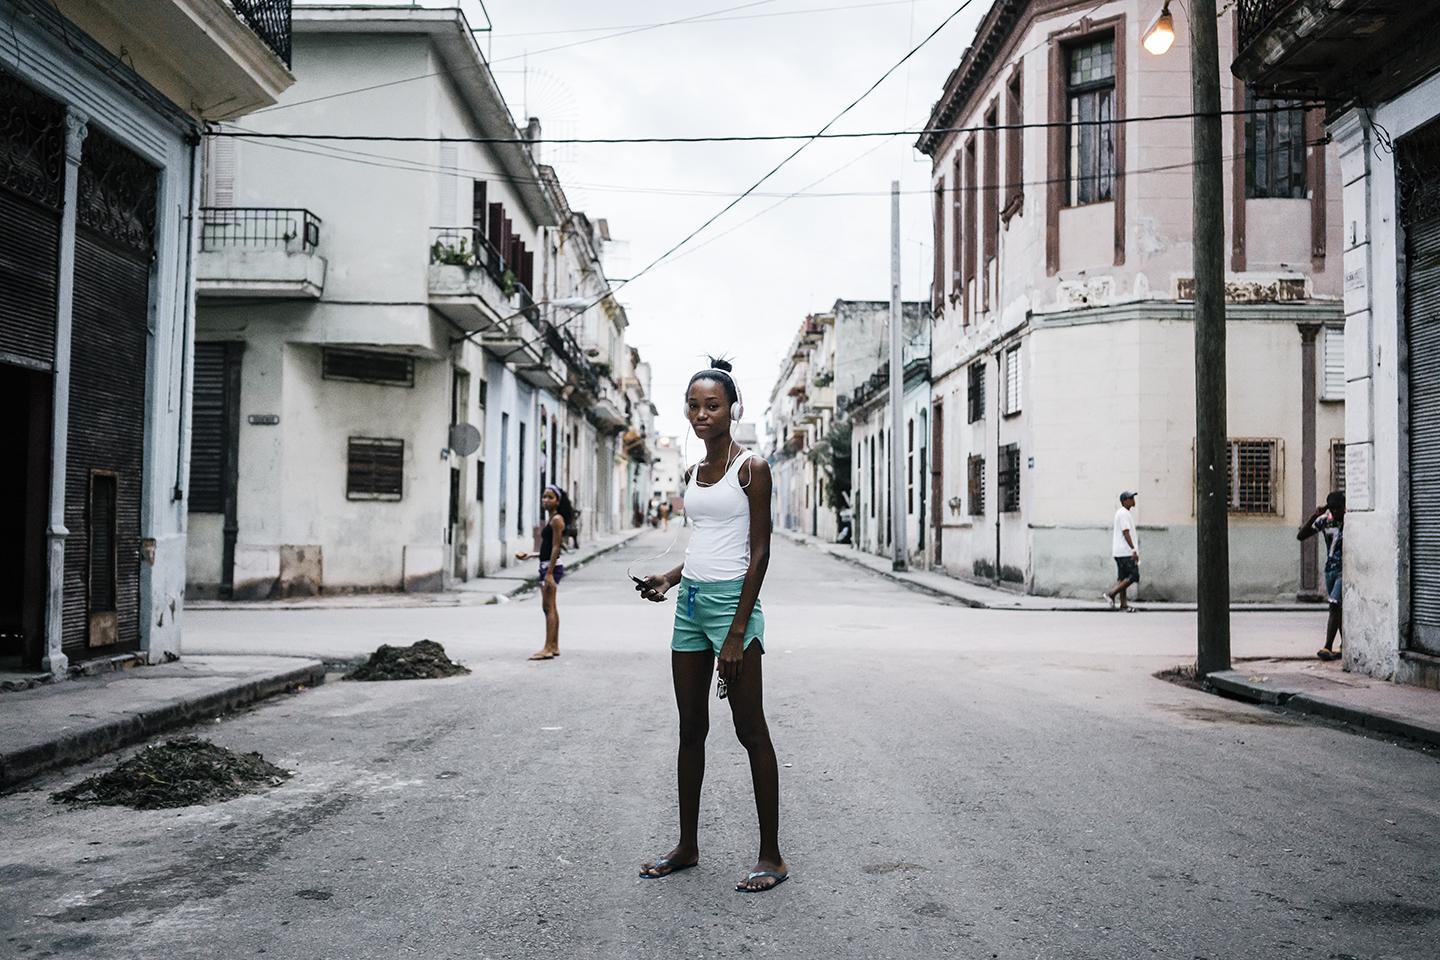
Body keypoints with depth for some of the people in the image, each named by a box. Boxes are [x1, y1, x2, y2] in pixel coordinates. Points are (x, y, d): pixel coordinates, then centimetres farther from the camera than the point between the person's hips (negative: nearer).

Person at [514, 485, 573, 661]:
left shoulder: (557, 519, -12)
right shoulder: (550, 519, 16)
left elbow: (555, 548, -18)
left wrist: (549, 573, -21)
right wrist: (529, 556, 21)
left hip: (552, 567, -10)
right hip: (546, 566, 10)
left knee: (548, 607, -11)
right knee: (550, 607, 13)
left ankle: (548, 648, -11)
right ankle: (554, 646, 19)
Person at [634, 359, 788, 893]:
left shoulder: (751, 468, -8)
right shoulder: (693, 474, 13)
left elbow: (759, 552, -11)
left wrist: (737, 632, -16)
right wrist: (669, 579, 5)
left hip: (731, 600, -7)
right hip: (690, 602, 7)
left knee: (751, 730, -2)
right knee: (691, 728, 12)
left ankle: (771, 857, 7)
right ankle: (687, 846, 23)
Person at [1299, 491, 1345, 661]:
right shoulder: (1324, 521, 2)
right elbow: (1300, 535, -1)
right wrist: (1314, 515, -8)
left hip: (1345, 571, -5)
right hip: (1330, 570, 5)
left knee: (1334, 606, -14)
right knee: (1338, 609, 12)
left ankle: (1328, 647, -14)